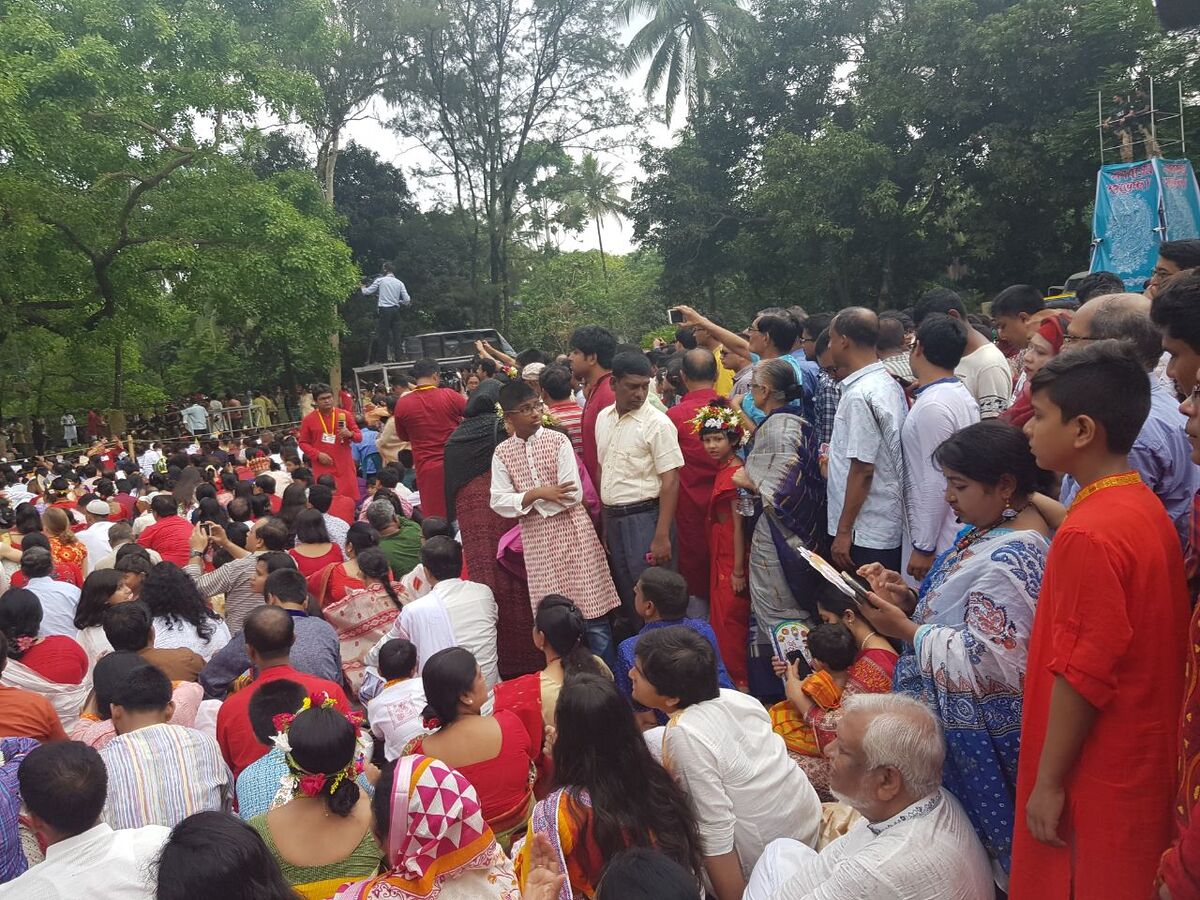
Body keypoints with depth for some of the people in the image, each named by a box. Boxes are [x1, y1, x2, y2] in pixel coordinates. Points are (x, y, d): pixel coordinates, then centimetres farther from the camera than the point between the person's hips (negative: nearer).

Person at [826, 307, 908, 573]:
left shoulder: (859, 395, -19)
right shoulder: (888, 383, 9)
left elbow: (863, 470, -20)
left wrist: (844, 531, -15)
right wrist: (836, 456, 23)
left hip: (865, 533, -9)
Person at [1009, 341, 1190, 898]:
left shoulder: (1090, 534, -25)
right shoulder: (1146, 507, 3)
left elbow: (1081, 675, -23)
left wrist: (1049, 782, -15)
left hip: (1097, 782, -8)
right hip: (1144, 763, 9)